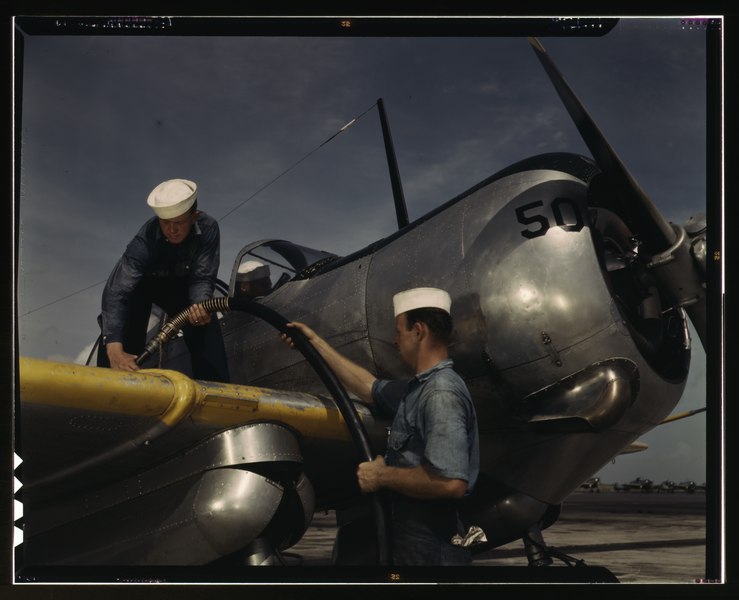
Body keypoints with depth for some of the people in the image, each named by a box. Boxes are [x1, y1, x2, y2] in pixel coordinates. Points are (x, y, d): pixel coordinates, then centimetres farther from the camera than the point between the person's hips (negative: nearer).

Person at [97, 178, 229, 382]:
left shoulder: (208, 228, -31)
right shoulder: (143, 242, -39)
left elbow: (202, 278, -24)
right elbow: (117, 293, -47)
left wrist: (200, 305, -49)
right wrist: (115, 351, -60)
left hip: (180, 283, 3)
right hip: (141, 283, -2)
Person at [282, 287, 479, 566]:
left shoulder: (441, 393, -20)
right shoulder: (418, 389, 11)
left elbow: (452, 482, -30)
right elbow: (369, 387, 29)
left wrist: (382, 475, -18)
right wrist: (316, 342, 31)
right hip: (413, 542, 9)